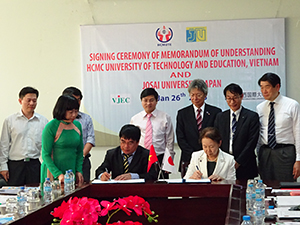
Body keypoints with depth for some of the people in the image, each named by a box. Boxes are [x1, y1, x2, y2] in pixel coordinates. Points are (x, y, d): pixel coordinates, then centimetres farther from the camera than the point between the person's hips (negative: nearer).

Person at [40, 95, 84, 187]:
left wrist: (79, 171, 6)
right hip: (53, 174, -5)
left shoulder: (77, 125, 10)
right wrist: (58, 174, -18)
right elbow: (45, 155, -10)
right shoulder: (51, 127, -9)